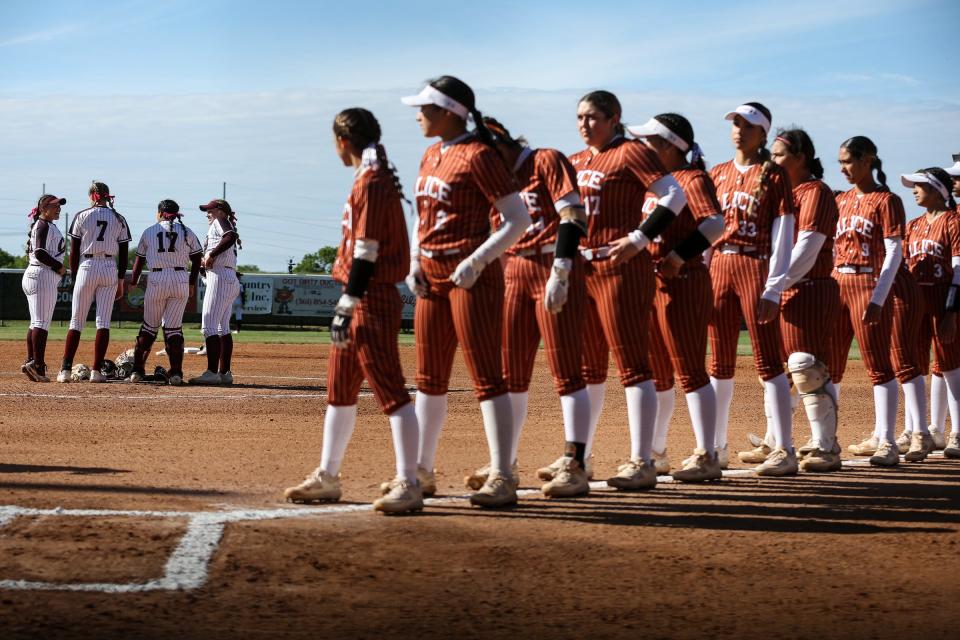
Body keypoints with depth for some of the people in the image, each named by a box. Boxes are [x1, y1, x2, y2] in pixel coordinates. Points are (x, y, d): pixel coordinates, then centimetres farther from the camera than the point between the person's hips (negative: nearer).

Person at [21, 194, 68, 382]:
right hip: (44, 276, -10)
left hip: (30, 275, 10)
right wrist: (59, 267, -11)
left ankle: (30, 361, 10)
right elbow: (40, 253, -20)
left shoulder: (37, 226, 21)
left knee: (36, 322, 11)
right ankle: (37, 364, -16)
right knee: (42, 322, -12)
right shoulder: (45, 226, -10)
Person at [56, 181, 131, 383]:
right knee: (104, 321, 2)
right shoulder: (119, 219, 6)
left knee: (76, 321, 3)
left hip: (86, 267, -1)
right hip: (110, 270, 1)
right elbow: (123, 253, 5)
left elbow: (74, 251, 0)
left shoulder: (82, 216, 0)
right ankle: (96, 371, -4)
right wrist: (121, 281, 10)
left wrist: (74, 276, 8)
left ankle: (65, 369, -3)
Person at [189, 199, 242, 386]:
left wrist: (211, 254, -21)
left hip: (220, 277, -11)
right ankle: (225, 373, 14)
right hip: (232, 280, 11)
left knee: (208, 326, -13)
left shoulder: (219, 222, -2)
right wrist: (206, 261, 9)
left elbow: (231, 236, -23)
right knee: (223, 327, 13)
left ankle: (212, 372, -19)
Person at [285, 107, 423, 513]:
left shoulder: (371, 182, -13)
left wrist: (347, 306, -19)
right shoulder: (372, 179, 17)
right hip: (359, 301, 11)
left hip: (372, 299, -11)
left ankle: (408, 485, -12)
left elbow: (366, 251, -19)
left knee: (390, 390, -11)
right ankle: (327, 478, 24)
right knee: (339, 389, 16)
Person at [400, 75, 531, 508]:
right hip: (432, 278, 9)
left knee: (487, 377, -9)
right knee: (429, 377, 14)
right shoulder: (431, 156, 14)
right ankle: (422, 472, 23)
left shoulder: (477, 156, -12)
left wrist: (476, 262, -19)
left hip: (472, 278, -9)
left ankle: (502, 478, -9)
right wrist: (414, 261, 9)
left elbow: (519, 219, -16)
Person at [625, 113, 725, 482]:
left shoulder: (692, 179, -10)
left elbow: (714, 223, -25)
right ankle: (655, 455, 26)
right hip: (650, 284, 9)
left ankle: (706, 457, -7)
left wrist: (678, 256, -26)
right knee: (656, 375, 16)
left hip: (683, 283, -9)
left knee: (690, 372, -9)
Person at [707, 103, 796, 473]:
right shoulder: (718, 174, 15)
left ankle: (784, 450, -9)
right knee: (719, 364, 9)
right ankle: (716, 449, 16)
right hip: (719, 268, 5)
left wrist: (773, 289, -14)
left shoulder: (773, 176, 0)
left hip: (756, 268, -5)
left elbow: (782, 237, -6)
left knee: (768, 363, -9)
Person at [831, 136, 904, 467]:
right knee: (829, 366, 8)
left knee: (878, 365, -7)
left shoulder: (886, 201, -5)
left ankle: (885, 442, -7)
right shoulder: (841, 201, 16)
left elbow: (894, 254, -11)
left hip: (869, 286, -7)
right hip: (837, 285, 7)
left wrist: (878, 298, -19)